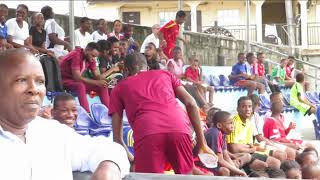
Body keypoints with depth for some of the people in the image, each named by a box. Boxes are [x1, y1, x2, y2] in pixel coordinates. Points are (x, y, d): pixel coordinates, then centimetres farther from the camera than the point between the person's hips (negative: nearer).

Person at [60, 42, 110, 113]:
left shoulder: (90, 58, -1)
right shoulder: (76, 55, -26)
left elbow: (96, 75, 2)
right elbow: (77, 77, -31)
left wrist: (102, 79, -23)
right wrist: (97, 82, -31)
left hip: (78, 81, 8)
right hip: (65, 80, -8)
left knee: (102, 87, -5)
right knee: (80, 86, -39)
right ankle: (87, 112, -44)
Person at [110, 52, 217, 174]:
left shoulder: (119, 88, 29)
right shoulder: (165, 74, 33)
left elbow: (116, 136, 23)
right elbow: (191, 104, 19)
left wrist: (130, 159, 33)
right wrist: (202, 143, 21)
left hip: (147, 132, -2)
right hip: (179, 129, 2)